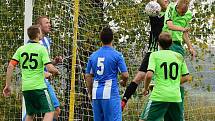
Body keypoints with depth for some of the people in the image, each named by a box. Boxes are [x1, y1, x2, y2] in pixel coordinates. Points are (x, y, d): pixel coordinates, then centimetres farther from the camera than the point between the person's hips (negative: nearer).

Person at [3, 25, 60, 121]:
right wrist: (56, 72, 7)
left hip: (25, 87, 6)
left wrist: (8, 85, 5)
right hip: (38, 86, -6)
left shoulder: (21, 49, 8)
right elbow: (50, 68, -15)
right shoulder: (41, 49, -7)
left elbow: (10, 66, 1)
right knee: (49, 112, -4)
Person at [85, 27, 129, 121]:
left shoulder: (93, 56, 9)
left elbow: (88, 76, 12)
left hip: (96, 95, 5)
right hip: (111, 94, -5)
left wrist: (90, 93, 21)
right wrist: (123, 82, 15)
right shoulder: (117, 55, -4)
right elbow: (125, 75, -7)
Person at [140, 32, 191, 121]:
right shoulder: (179, 56, 12)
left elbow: (149, 75, -12)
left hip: (159, 96, -4)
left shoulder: (155, 55, -1)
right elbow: (186, 77, 13)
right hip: (176, 97, 4)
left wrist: (145, 88, 4)